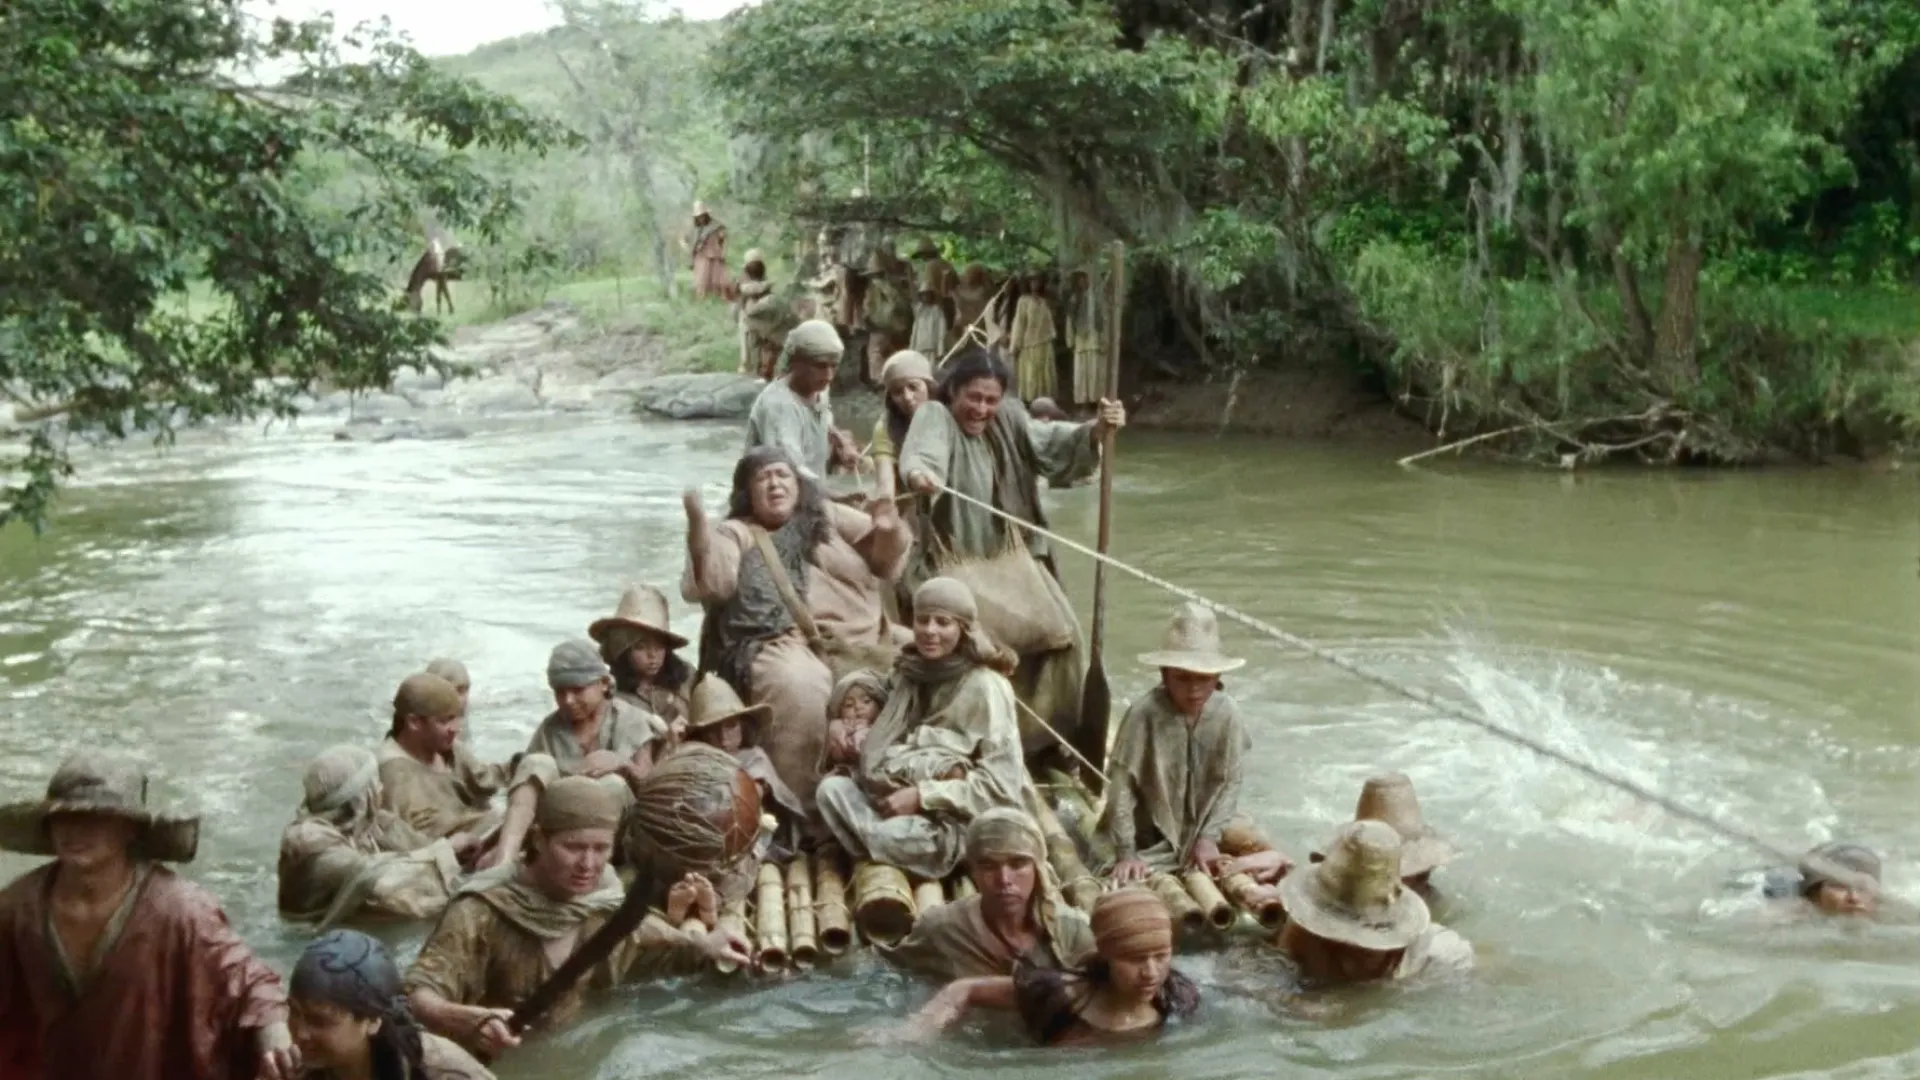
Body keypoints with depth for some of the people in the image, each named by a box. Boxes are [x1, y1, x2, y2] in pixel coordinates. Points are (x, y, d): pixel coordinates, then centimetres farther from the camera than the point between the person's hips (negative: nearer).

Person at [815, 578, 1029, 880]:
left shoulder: (985, 687, -10)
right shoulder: (910, 673, 12)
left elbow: (1001, 780, -15)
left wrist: (922, 796, -20)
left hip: (961, 820, -7)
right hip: (906, 803, 7)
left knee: (892, 838, -35)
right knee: (832, 788, -18)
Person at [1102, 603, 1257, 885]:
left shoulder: (1227, 713, -12)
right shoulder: (1144, 714, -22)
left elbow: (1231, 782, -7)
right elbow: (1121, 786, -20)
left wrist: (1209, 837, -15)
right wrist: (1126, 853, -21)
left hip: (1204, 830, 3)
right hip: (1151, 840, -3)